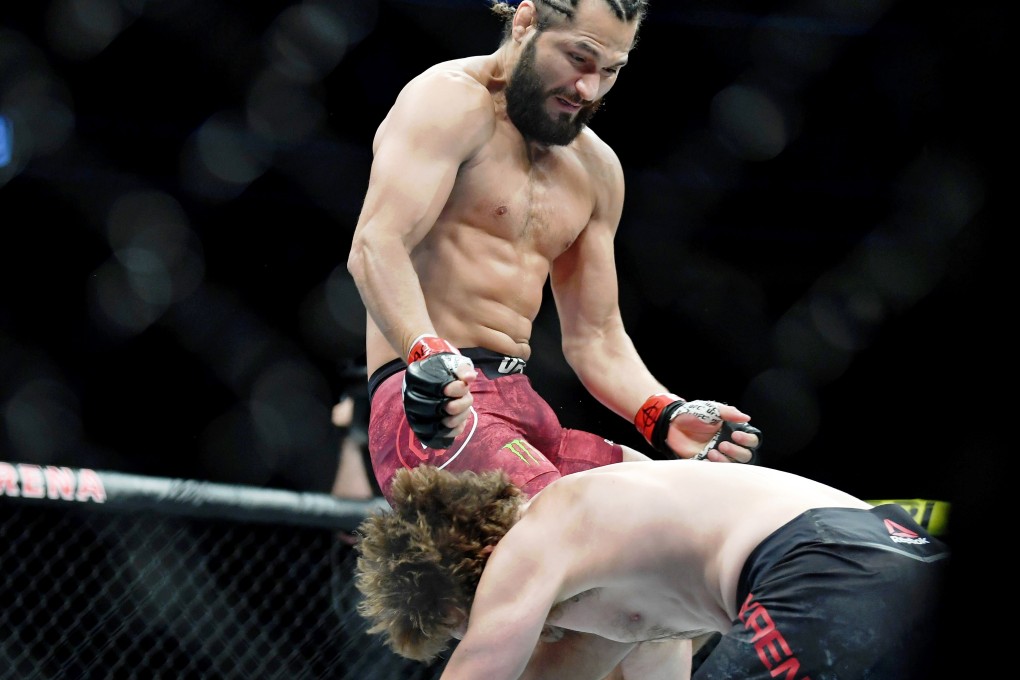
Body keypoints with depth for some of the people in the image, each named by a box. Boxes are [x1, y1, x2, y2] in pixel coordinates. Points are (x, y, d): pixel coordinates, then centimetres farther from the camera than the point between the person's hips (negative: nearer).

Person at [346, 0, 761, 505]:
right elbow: (376, 246, -20)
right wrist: (428, 354, -38)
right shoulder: (452, 102, -5)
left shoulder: (595, 169, 20)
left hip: (526, 411, 9)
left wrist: (666, 417, 1)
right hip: (437, 407, -9)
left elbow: (594, 337, 21)